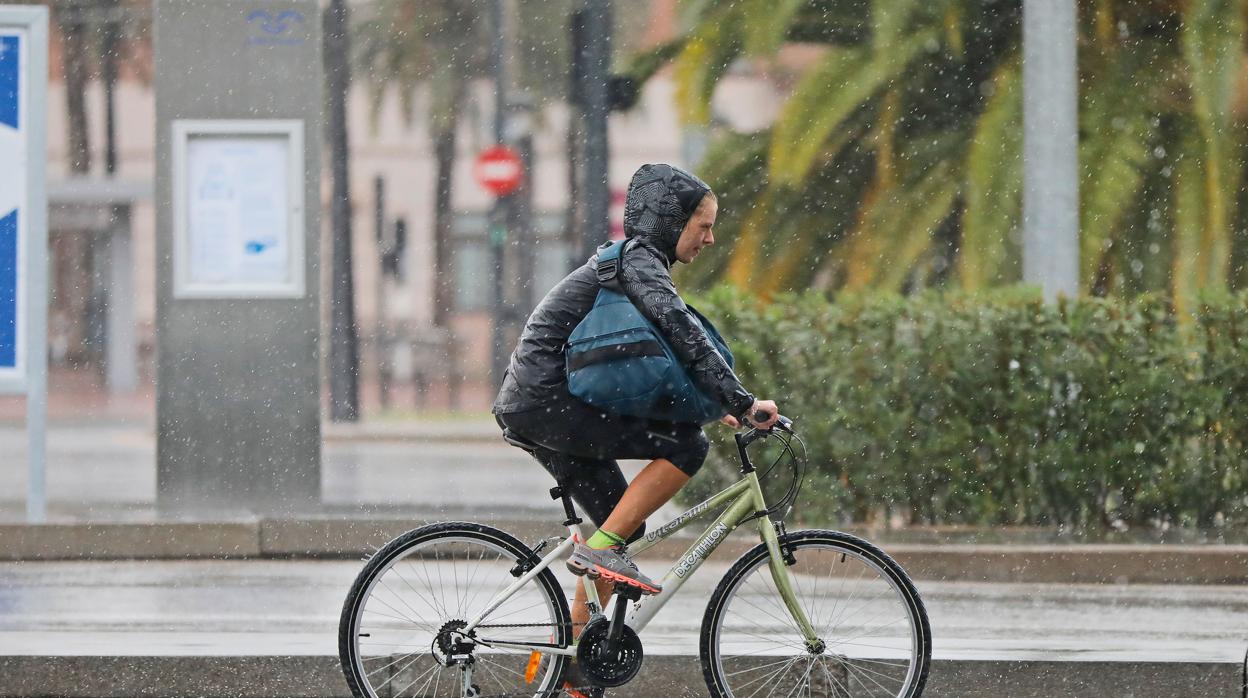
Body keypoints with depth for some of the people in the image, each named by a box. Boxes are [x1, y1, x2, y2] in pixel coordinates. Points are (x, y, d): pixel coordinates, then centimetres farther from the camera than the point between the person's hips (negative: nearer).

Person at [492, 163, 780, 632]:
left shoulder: (637, 262, 22)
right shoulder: (639, 263, -11)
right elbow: (685, 338, -22)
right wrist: (743, 403, -23)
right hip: (548, 401, -10)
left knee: (623, 522, 13)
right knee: (686, 446, -14)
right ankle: (600, 549, -14)